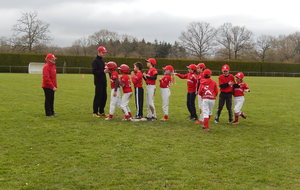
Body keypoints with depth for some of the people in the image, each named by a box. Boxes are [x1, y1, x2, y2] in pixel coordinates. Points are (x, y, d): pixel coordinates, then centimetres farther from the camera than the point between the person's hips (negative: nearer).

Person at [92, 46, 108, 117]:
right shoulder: (95, 61, -10)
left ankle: (101, 112, 22)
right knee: (98, 97, -4)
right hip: (98, 82, -8)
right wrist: (103, 71, -24)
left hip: (103, 81, 8)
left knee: (104, 96, 11)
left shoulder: (102, 60, 16)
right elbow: (94, 71, -18)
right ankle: (95, 112, 6)